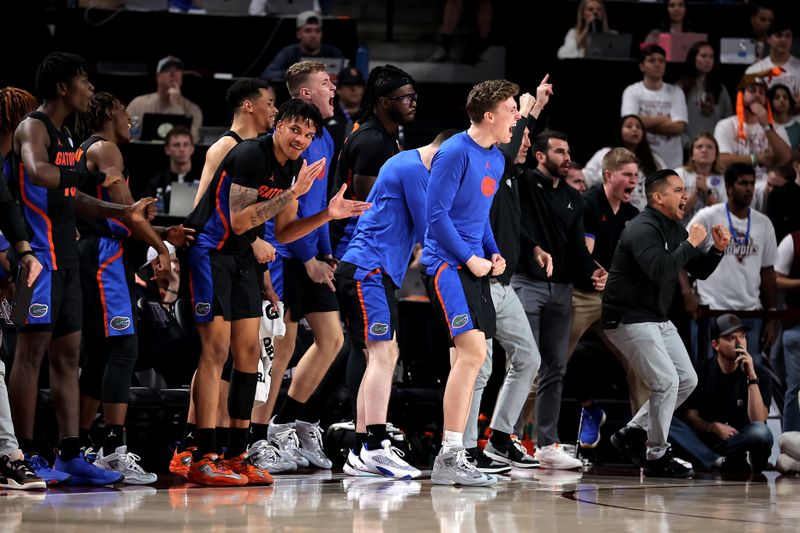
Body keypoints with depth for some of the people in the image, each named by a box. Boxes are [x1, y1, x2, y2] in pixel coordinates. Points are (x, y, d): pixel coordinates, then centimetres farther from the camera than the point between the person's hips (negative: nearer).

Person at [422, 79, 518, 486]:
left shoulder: (496, 159, 15)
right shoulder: (456, 153, -13)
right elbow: (436, 214, -15)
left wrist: (494, 254, 10)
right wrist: (470, 258, -14)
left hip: (473, 266, 10)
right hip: (446, 264, -10)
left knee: (468, 357, 8)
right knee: (473, 350, -20)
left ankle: (453, 457, 13)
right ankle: (449, 458, -19)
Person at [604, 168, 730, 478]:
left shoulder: (675, 230, 11)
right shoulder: (643, 229, -19)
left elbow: (700, 272, 14)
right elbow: (660, 271, -35)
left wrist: (718, 250, -4)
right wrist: (691, 244, -26)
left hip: (658, 320, 10)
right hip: (629, 319, -10)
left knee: (687, 380, 9)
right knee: (666, 383, -14)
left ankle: (632, 434, 18)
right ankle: (656, 457, -1)